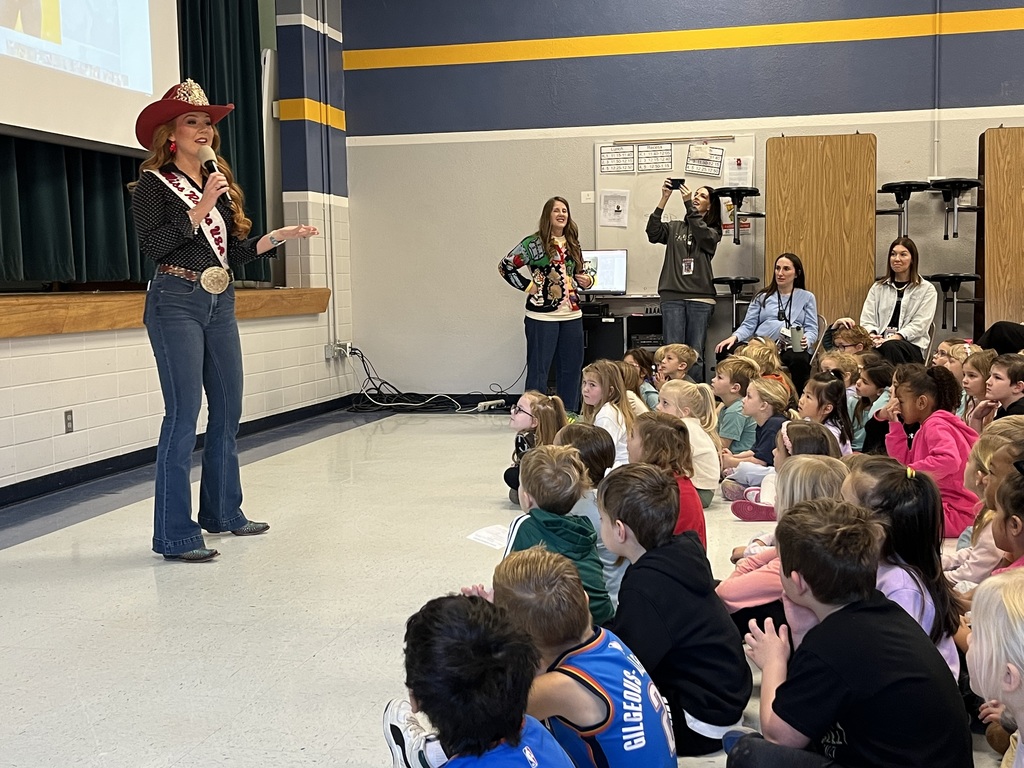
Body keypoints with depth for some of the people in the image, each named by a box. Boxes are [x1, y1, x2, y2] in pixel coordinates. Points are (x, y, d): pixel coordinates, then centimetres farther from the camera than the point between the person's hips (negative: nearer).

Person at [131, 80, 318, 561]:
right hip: (176, 302, -7)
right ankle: (174, 534, -5)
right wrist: (200, 209, -16)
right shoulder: (153, 184, -2)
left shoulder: (220, 185, 17)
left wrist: (279, 236, 5)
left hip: (220, 305, 7)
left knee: (228, 410, 9)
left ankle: (222, 512, 22)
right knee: (184, 413, -10)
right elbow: (152, 245, -15)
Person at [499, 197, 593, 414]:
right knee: (538, 368, -2)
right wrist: (528, 286, -9)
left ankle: (569, 415, 21)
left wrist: (587, 280, 2)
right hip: (542, 316, -6)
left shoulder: (573, 245, 12)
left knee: (571, 368, 10)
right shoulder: (534, 243, -6)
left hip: (572, 315, 6)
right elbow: (506, 267, -5)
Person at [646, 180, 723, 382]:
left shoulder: (713, 231, 13)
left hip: (700, 298, -1)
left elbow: (702, 234, -11)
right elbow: (653, 233, -2)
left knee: (695, 355, -1)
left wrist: (688, 204, -13)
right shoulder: (674, 228, 17)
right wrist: (664, 199, -7)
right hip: (672, 296, 1)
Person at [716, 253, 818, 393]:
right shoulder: (762, 297, 25)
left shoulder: (807, 297, 20)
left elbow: (812, 330, 11)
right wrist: (734, 337, -8)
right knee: (726, 351, -29)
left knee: (800, 360, -41)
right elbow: (748, 326, 15)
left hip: (792, 349, -2)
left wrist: (806, 341, -14)